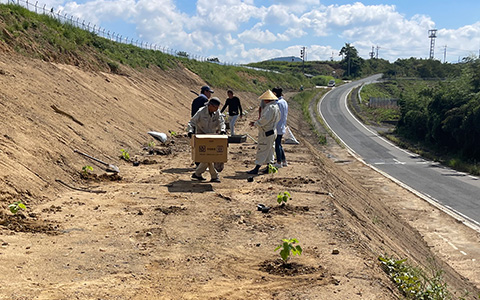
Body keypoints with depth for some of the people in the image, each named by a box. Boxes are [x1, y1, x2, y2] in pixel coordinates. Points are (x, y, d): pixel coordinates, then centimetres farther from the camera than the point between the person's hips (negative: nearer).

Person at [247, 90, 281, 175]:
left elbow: (265, 119, -26)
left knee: (262, 150, -7)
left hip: (266, 133, -10)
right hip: (272, 132, 10)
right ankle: (268, 168, 21)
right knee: (269, 150, 16)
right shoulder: (276, 107, 12)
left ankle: (256, 169, -5)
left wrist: (255, 123, -15)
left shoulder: (270, 107, -19)